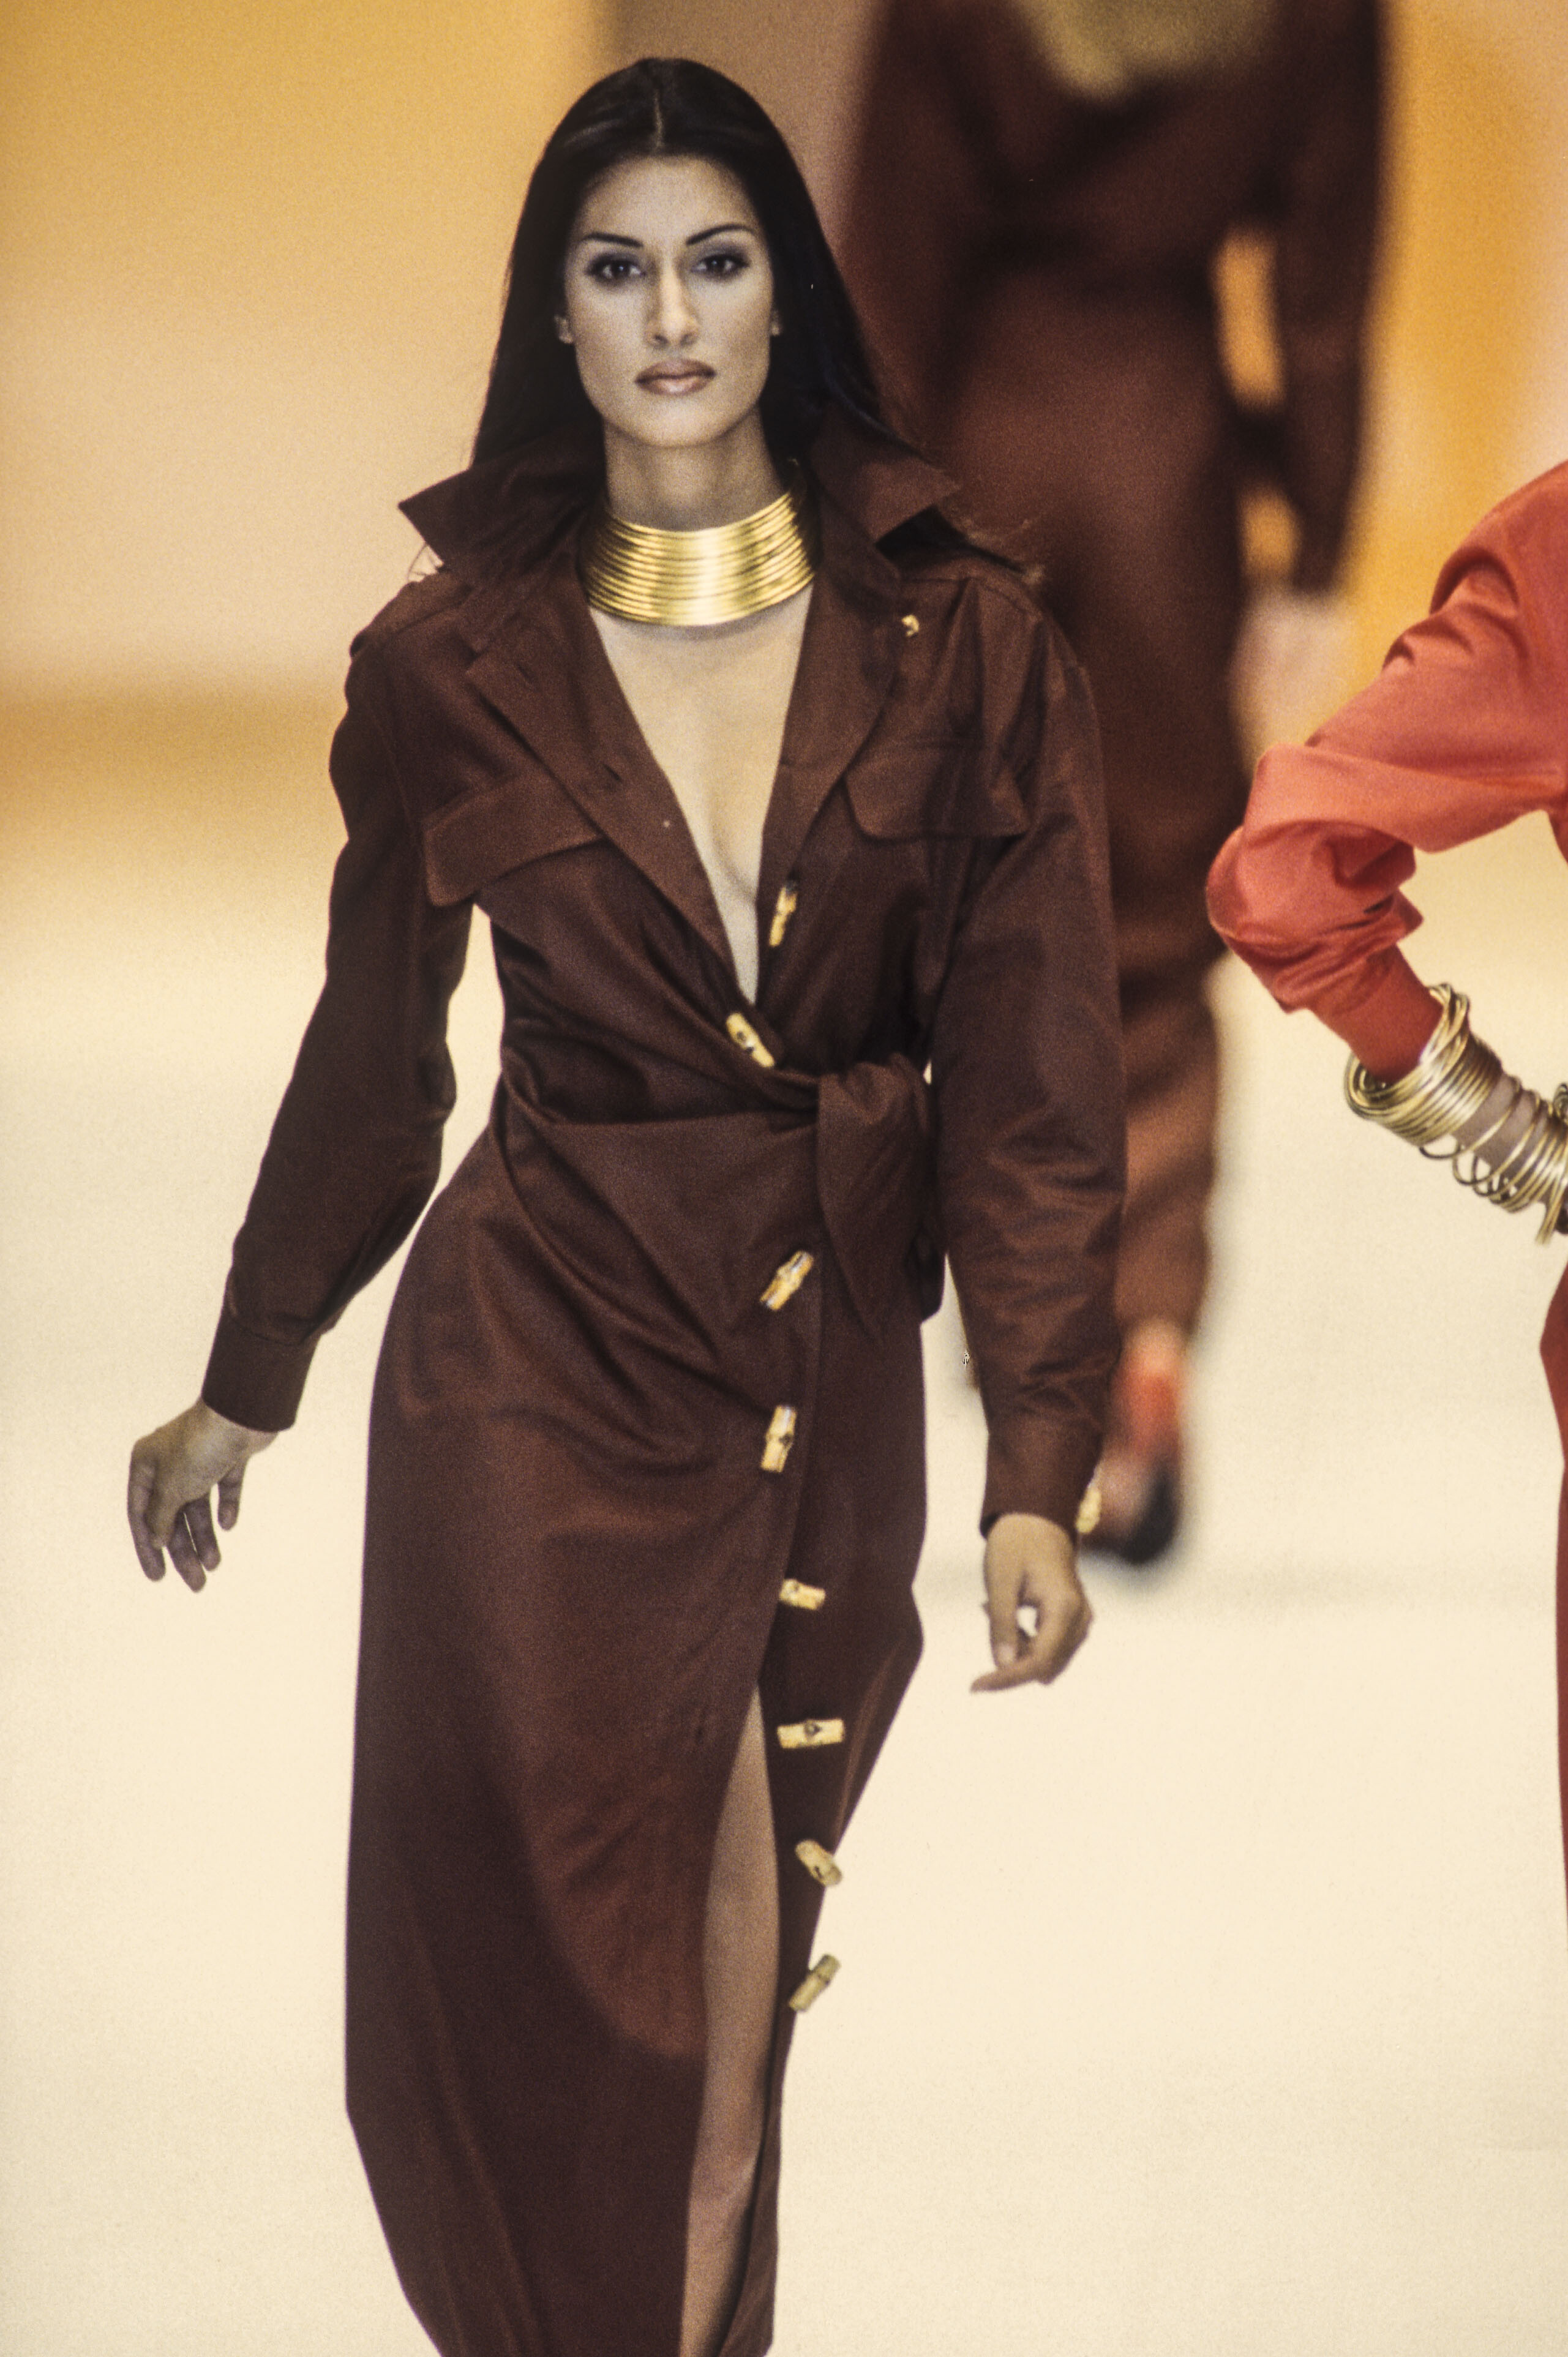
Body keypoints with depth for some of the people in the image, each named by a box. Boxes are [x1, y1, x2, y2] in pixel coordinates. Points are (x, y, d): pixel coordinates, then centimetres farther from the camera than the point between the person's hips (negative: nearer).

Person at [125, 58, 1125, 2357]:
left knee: (737, 1994, 6)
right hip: (542, 1369, -1)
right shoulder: (451, 667, 0)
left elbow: (1030, 1079, -3)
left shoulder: (962, 646, -2)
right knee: (563, 1996, -2)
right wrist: (241, 1391, 19)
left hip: (829, 1384, 1)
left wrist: (1040, 1469, -9)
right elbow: (372, 1058, 12)